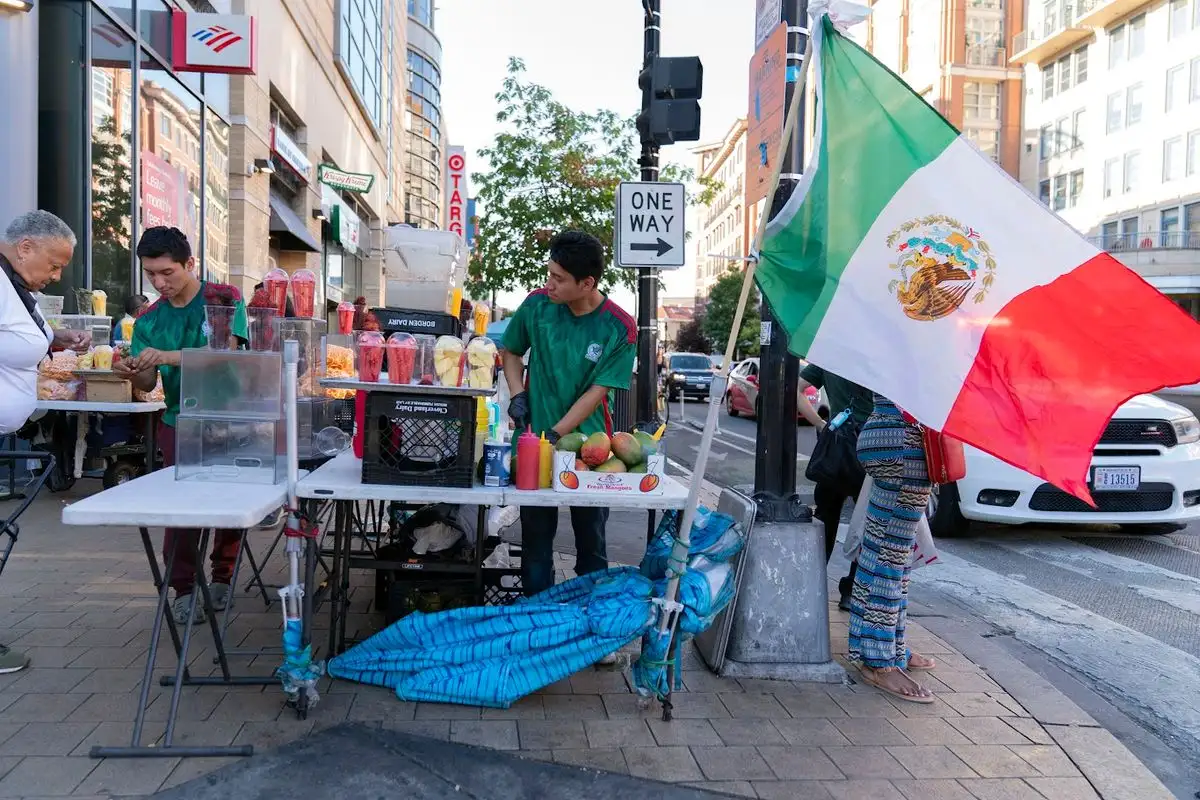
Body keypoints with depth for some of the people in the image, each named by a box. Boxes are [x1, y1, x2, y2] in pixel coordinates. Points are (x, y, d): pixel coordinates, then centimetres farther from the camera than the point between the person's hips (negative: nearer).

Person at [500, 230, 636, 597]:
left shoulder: (619, 329, -13)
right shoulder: (537, 304, -6)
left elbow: (597, 391, -13)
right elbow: (511, 351, 11)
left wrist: (556, 434, -19)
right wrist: (518, 394, -5)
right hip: (535, 440, 2)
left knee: (591, 538, 11)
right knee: (536, 533, 9)